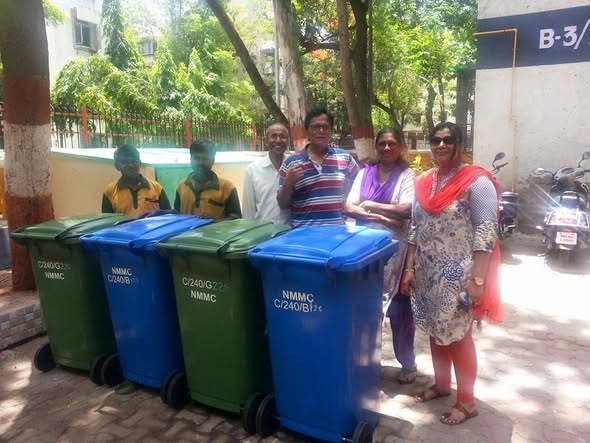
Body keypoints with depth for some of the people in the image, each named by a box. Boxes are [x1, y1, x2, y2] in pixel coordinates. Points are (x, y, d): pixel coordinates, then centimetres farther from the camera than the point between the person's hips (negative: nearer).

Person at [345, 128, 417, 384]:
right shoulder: (364, 173, 9)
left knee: (399, 309, 6)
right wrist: (383, 216, -14)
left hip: (394, 251, -3)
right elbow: (349, 207, -2)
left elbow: (406, 210, -14)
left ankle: (407, 364, 24)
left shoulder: (407, 175, -1)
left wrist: (369, 205, -8)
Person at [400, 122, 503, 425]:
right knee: (435, 331, 17)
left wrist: (478, 279, -20)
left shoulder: (476, 181, -11)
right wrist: (409, 268, 8)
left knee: (459, 336, 5)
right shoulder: (423, 182, 8)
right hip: (427, 274, 6)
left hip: (458, 275, -6)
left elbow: (486, 232, -16)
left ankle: (466, 402, 23)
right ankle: (441, 384, 38)